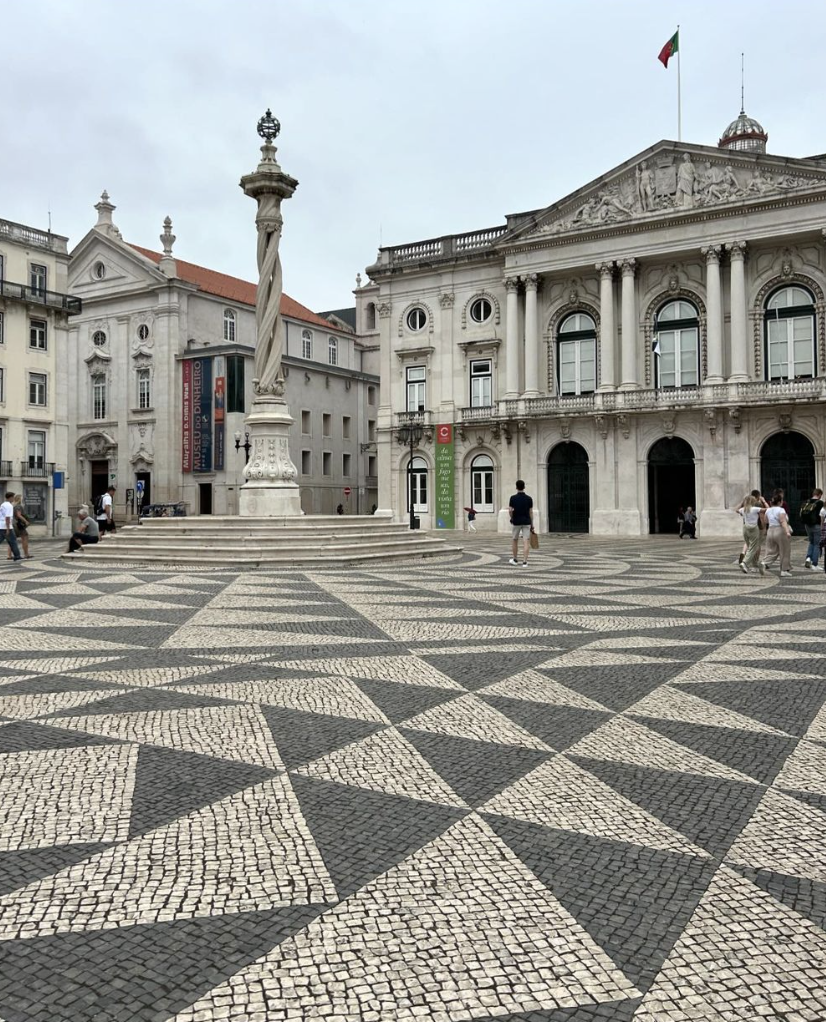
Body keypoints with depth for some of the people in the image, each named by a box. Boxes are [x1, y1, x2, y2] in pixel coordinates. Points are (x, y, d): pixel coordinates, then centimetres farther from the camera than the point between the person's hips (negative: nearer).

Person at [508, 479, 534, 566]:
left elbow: (510, 511, -10)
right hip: (526, 522, 0)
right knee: (526, 542, -2)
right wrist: (532, 525, 6)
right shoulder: (529, 499, -2)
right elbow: (531, 512, 0)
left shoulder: (513, 498, -7)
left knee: (515, 541, 16)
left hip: (516, 522, 0)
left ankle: (515, 560, 27)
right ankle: (524, 562, -10)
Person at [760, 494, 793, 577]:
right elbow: (783, 521, -23)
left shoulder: (768, 510, 9)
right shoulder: (780, 510, -11)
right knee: (784, 553, 5)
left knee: (771, 551, 8)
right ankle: (784, 571, 9)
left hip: (770, 532, 6)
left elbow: (766, 521, 22)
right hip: (781, 532, -6)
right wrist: (787, 531, -32)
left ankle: (764, 563, -18)